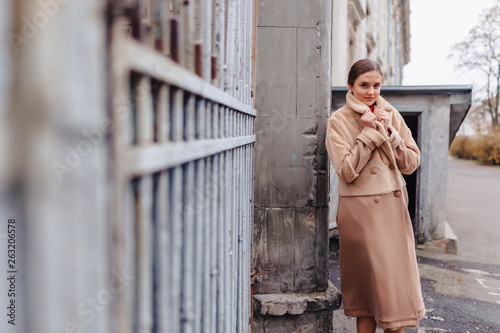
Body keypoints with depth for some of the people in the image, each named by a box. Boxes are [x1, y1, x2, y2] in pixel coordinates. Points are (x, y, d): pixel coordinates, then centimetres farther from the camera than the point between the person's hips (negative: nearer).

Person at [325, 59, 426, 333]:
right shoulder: (339, 120, -4)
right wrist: (370, 131, -14)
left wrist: (388, 131, -8)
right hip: (360, 210, -4)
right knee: (367, 282, 3)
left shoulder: (391, 115, 9)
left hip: (394, 207, 4)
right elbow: (346, 171, -15)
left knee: (397, 282, 5)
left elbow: (411, 163, 4)